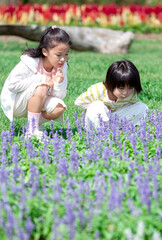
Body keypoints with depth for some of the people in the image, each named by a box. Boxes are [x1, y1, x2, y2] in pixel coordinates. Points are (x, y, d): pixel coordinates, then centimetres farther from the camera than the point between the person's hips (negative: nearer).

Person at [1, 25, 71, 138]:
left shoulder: (61, 67, -7)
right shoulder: (29, 63, -23)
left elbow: (60, 96, -6)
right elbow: (12, 85, -28)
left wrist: (58, 84, -29)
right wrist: (40, 79, -27)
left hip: (39, 102, 5)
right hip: (14, 103, -5)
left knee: (59, 107, -23)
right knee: (41, 88, -34)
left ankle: (35, 122, 2)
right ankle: (32, 130, -25)